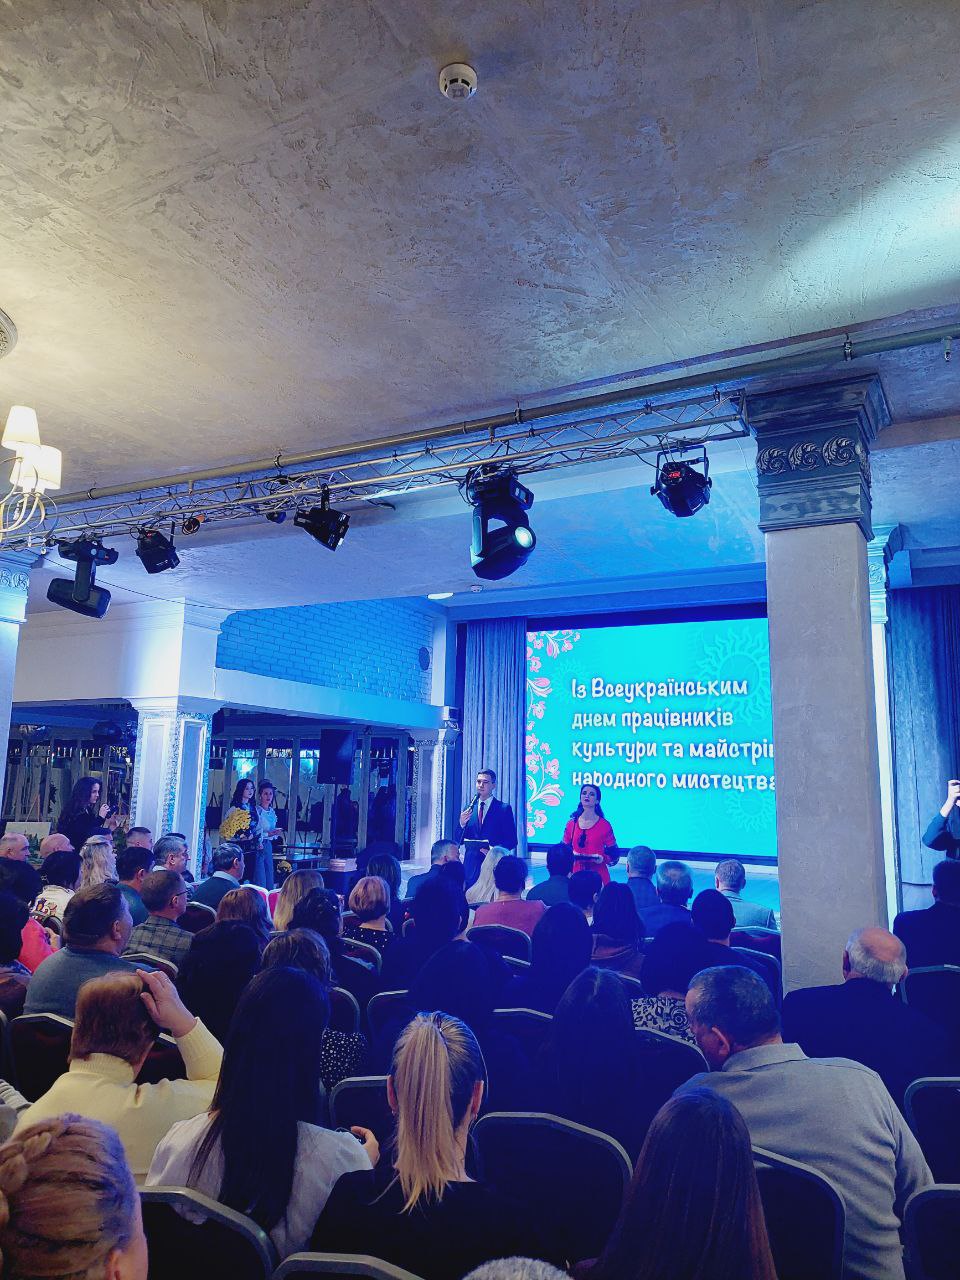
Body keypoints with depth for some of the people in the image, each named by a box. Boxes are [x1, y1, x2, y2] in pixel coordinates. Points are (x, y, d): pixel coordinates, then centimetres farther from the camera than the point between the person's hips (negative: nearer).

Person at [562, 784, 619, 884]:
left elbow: (614, 854, 2)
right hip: (576, 874, 2)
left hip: (598, 875, -2)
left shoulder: (604, 825, -1)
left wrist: (603, 859, -15)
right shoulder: (571, 824, 5)